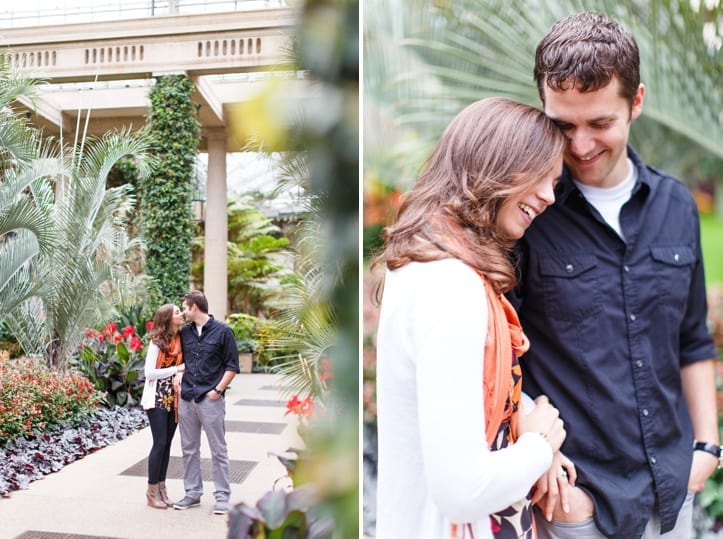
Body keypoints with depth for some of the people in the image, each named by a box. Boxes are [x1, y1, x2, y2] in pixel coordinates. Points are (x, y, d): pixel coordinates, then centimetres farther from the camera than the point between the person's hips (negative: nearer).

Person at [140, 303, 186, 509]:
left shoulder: (180, 339, 4)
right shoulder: (157, 342, -12)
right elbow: (149, 372, -15)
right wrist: (176, 369, -16)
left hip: (173, 399, 6)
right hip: (157, 399, -6)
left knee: (167, 444, 10)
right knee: (160, 443, -3)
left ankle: (161, 488, 20)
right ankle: (152, 492, 9)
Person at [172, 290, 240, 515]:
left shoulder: (222, 331, -5)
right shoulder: (185, 332, 10)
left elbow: (232, 366, -4)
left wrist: (218, 389, -11)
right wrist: (179, 373, 2)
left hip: (211, 399, -5)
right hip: (186, 398, 6)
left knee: (218, 450, 3)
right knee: (189, 449, 13)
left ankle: (222, 495, 12)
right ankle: (192, 493, 26)